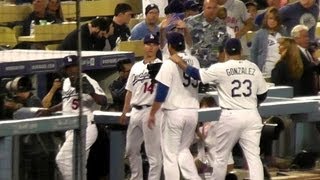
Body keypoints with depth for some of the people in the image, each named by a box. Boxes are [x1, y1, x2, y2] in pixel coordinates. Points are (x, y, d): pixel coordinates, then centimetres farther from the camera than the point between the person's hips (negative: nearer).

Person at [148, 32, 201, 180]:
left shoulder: (169, 63, -9)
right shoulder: (194, 61, 6)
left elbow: (161, 92, -11)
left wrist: (152, 113, -3)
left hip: (174, 112, -6)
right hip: (193, 111, 6)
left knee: (170, 154, 2)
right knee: (183, 150, 18)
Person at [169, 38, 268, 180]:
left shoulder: (221, 68, -7)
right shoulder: (253, 68, 5)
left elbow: (197, 74, -4)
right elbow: (262, 94, 11)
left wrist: (180, 62, 8)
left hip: (230, 116, -3)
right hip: (251, 115, 3)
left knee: (220, 156, 13)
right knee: (253, 156, 1)